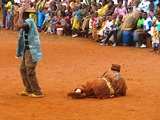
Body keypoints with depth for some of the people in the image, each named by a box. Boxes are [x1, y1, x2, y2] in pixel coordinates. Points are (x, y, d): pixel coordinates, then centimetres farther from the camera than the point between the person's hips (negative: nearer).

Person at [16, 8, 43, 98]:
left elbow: (20, 26, -35)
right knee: (23, 69, 16)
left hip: (32, 51, -10)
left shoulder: (29, 21, -18)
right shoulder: (27, 21, 12)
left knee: (30, 72, -7)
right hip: (27, 51, 10)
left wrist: (20, 15, -24)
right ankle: (29, 90, 24)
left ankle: (38, 93, 0)